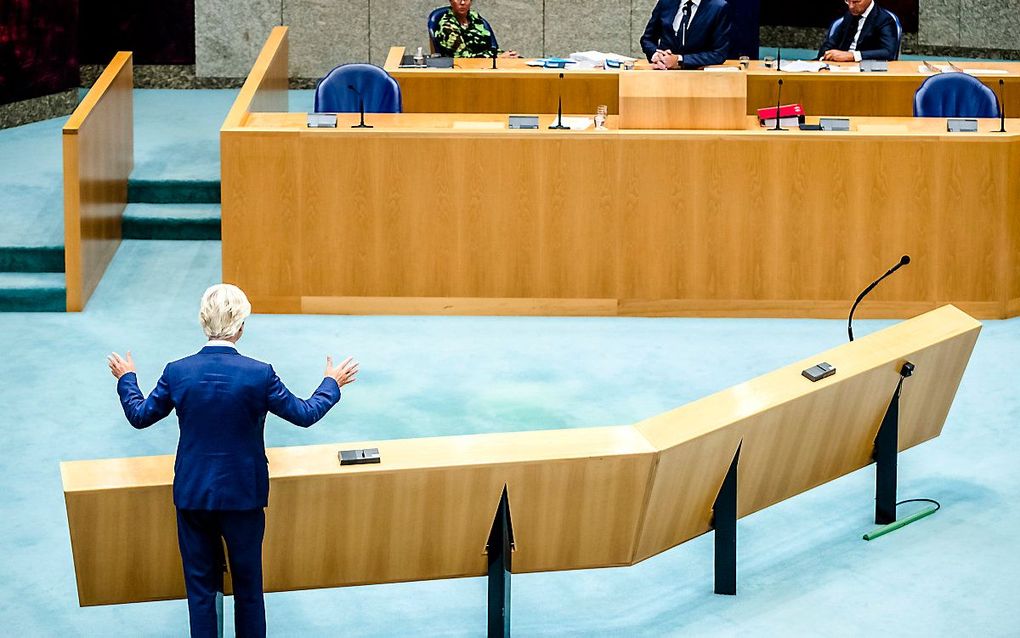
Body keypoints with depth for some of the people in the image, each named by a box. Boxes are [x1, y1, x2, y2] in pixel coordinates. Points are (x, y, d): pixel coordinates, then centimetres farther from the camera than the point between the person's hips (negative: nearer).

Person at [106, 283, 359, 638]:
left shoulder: (178, 372, -9)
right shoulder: (259, 374, -14)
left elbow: (140, 415, 5)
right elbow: (305, 414, -3)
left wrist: (126, 379, 24)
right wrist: (332, 384, 16)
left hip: (192, 495, 1)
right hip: (243, 495, -1)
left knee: (200, 587, 10)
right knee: (248, 585, 13)